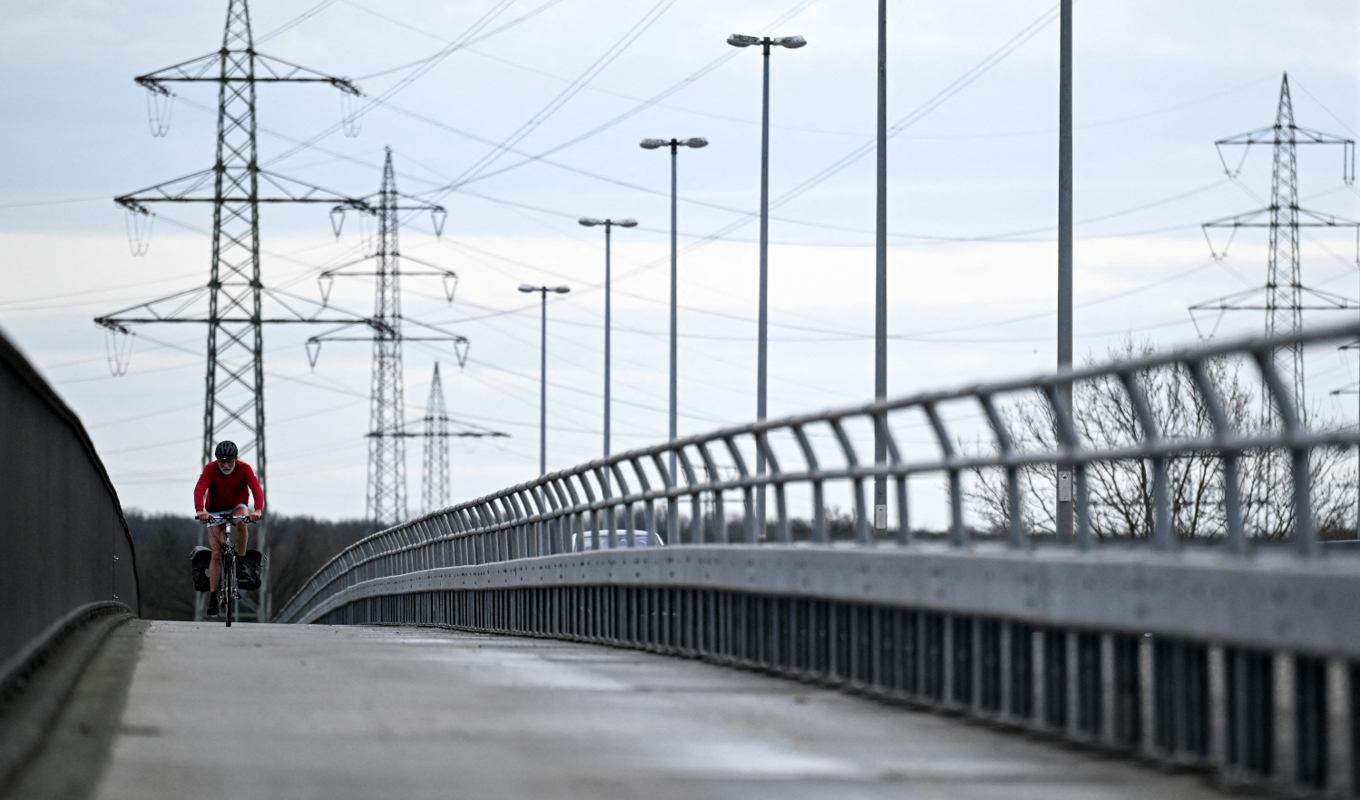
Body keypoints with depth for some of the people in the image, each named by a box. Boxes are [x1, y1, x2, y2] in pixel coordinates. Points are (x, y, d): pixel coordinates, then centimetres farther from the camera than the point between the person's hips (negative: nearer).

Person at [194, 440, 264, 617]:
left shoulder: (244, 469, -20)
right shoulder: (210, 469, -21)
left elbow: (256, 488, -33)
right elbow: (199, 489, -35)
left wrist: (258, 510, -51)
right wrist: (200, 510, -53)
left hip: (237, 507, 0)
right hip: (215, 511, 0)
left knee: (242, 521, -37)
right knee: (216, 554, -9)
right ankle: (213, 597, -3)